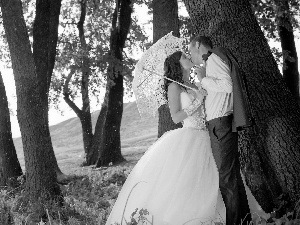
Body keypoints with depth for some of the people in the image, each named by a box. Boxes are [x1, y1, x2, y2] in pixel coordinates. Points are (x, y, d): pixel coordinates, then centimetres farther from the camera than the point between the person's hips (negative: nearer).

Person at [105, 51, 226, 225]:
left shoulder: (194, 86, 16)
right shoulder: (174, 86, -4)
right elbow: (176, 117, -11)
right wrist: (198, 101, -13)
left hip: (204, 140, 7)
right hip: (188, 139, -7)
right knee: (178, 185, -9)